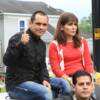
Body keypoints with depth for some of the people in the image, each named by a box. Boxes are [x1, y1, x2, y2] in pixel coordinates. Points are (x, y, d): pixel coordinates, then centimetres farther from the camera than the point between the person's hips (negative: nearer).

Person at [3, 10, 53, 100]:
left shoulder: (42, 44, 14)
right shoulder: (18, 38, -9)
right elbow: (7, 61, -20)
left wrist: (45, 79, -5)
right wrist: (21, 44, -33)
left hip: (34, 82, 7)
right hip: (16, 84, -7)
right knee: (46, 92, -28)